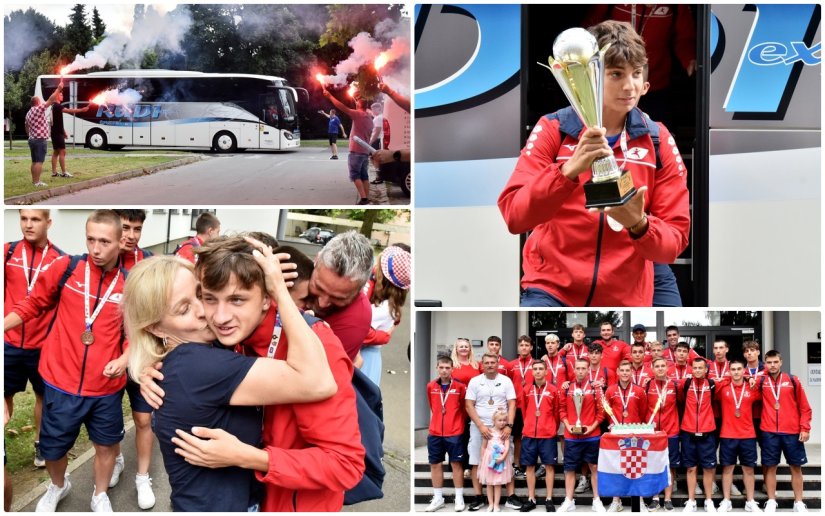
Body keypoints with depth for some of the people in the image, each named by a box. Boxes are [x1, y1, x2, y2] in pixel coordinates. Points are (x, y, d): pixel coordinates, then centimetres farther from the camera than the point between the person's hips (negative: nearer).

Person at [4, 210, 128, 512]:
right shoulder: (65, 268, -9)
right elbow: (33, 305, 4)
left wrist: (124, 359, -11)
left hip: (106, 387, 0)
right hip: (61, 382, 0)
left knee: (106, 444, 16)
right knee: (53, 447, 16)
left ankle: (100, 495, 44)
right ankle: (58, 487, 48)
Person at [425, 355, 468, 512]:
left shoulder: (460, 386, -8)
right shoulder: (430, 386, 2)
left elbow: (464, 407, 3)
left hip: (454, 433, -3)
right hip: (435, 433, 4)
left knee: (456, 464, 3)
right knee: (435, 464, 7)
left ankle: (459, 498, 11)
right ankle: (438, 498, 17)